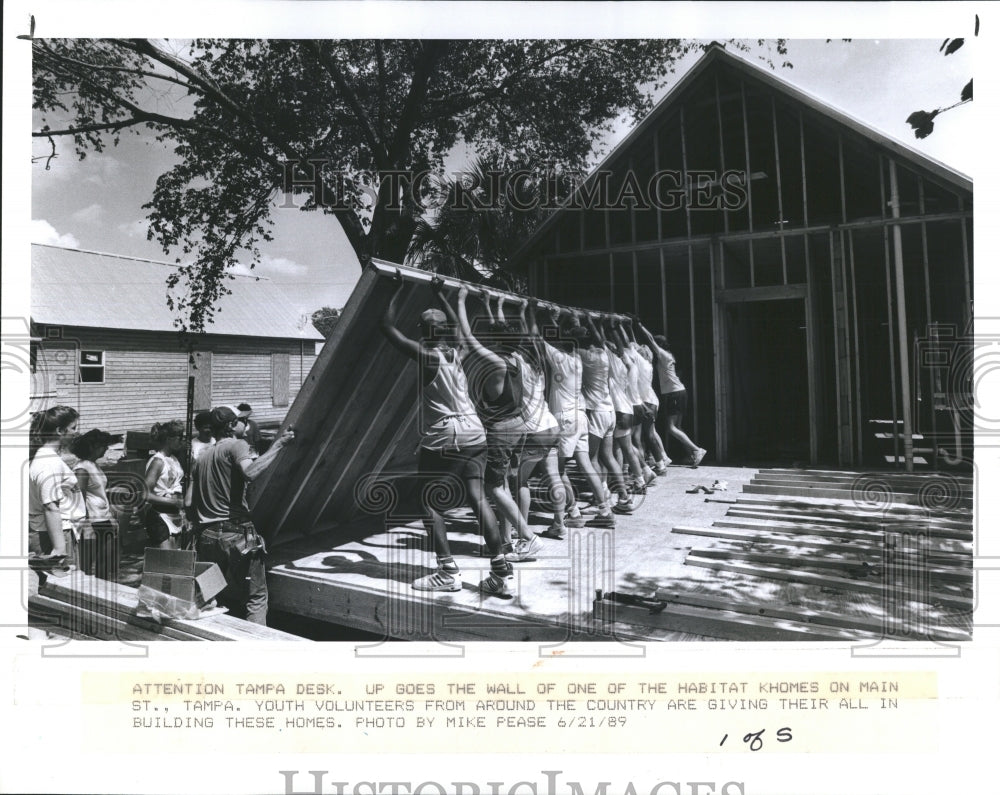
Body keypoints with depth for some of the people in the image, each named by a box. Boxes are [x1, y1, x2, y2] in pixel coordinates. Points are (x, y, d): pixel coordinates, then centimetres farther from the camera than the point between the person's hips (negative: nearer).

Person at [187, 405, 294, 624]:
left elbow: (188, 503, 13)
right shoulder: (236, 445, -6)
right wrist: (278, 444, -23)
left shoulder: (202, 456, 16)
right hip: (235, 534, -7)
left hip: (206, 537, 7)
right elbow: (250, 472, -29)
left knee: (214, 601, 16)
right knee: (256, 597, 1)